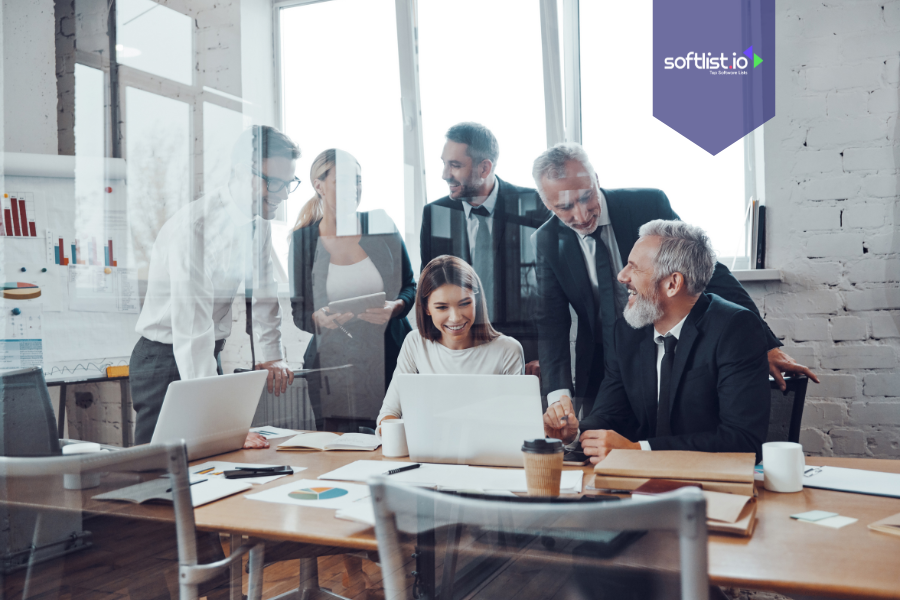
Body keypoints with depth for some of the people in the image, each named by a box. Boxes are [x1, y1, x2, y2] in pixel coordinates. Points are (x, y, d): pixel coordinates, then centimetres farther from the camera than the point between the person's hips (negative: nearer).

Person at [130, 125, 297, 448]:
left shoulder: (259, 224, 0)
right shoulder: (195, 226, -25)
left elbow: (263, 297, 7)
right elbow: (191, 327, -31)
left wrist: (270, 357, -10)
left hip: (210, 357, 7)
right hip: (167, 359, -7)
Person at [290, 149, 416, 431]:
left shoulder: (381, 226, 4)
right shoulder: (304, 239, 2)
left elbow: (410, 286, 8)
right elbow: (298, 311, 3)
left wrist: (395, 307, -13)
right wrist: (319, 318, -18)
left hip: (390, 356, 1)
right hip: (334, 364, -1)